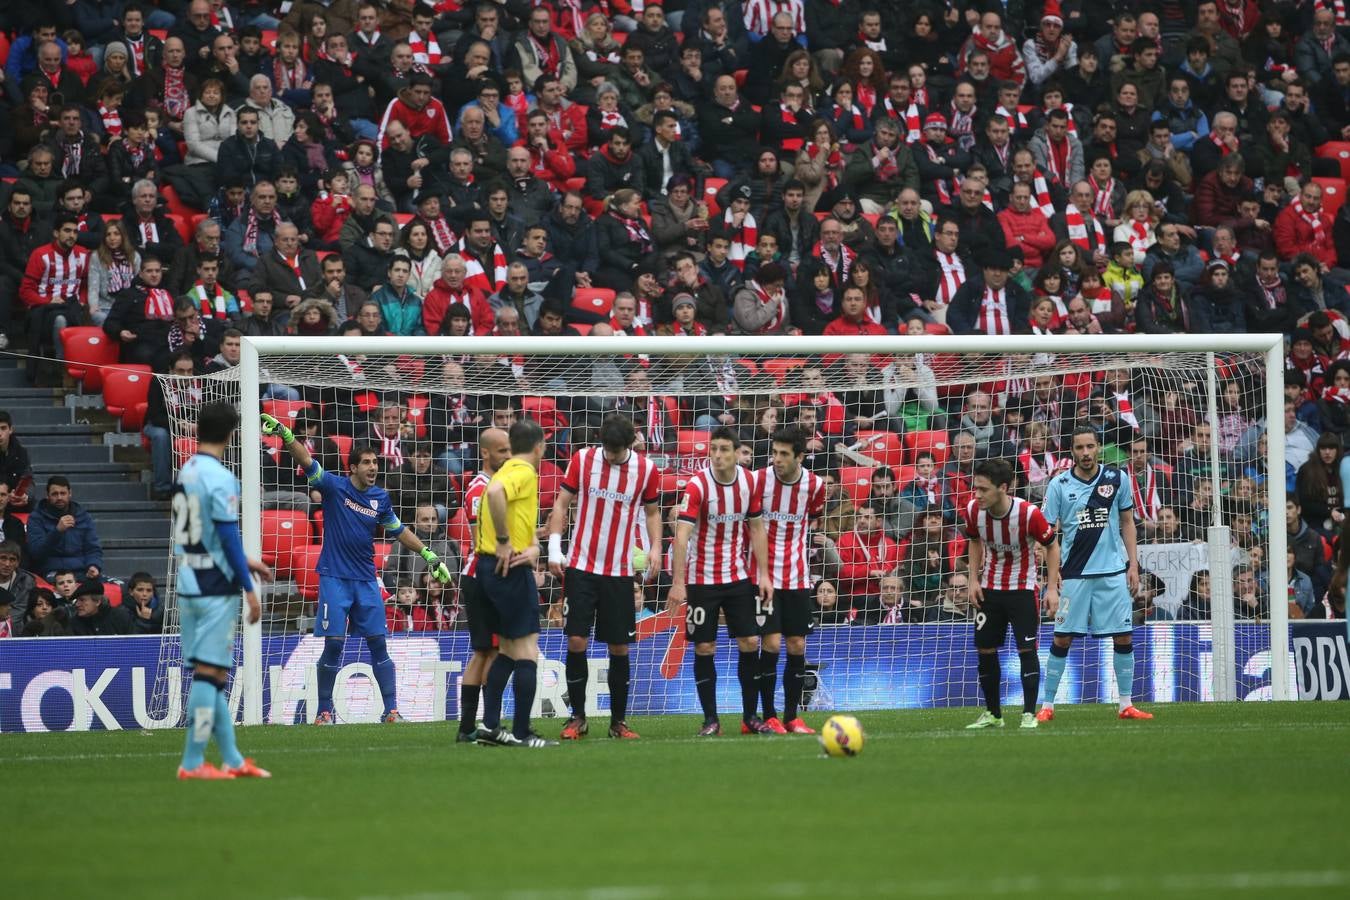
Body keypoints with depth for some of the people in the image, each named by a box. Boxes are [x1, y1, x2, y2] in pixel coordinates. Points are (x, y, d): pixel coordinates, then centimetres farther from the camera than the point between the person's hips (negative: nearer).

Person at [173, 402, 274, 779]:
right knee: (209, 673, -6)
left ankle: (232, 760, 15)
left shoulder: (186, 473, 11)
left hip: (188, 585, 8)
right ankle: (193, 762, -6)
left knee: (213, 675, 10)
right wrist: (249, 589, -12)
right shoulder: (221, 479, -14)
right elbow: (228, 537, -17)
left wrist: (244, 562, 27)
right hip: (216, 588, -8)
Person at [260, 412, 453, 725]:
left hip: (366, 580, 4)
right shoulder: (334, 487, -6)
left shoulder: (380, 497, 7)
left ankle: (391, 710, 6)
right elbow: (306, 462, -19)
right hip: (335, 579, -4)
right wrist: (284, 434, -33)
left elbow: (399, 530, 21)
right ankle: (325, 711, 4)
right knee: (333, 644, -7)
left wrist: (428, 555, 20)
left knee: (378, 643, 2)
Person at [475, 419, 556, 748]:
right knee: (527, 650, -4)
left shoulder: (508, 470, 18)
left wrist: (533, 547, -5)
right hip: (510, 569, -10)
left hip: (493, 566, 10)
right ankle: (521, 733, -4)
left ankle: (490, 726, 14)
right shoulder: (524, 472, -11)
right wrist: (505, 542, -25)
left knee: (508, 649, 16)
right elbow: (495, 492, -33)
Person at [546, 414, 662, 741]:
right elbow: (562, 504, 4)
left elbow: (652, 512, 13)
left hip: (621, 571, 1)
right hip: (581, 565, -1)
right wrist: (554, 546, -6)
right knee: (576, 641, -6)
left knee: (619, 647, 3)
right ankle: (578, 717, 7)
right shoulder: (582, 460, -2)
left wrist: (655, 548, -2)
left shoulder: (646, 470, 0)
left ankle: (618, 720, 13)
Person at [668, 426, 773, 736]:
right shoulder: (697, 486, -17)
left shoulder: (749, 482, -3)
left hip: (738, 576, 4)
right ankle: (710, 720, 6)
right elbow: (682, 535, -22)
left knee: (750, 642, 0)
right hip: (702, 579, -4)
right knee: (704, 648, -2)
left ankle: (750, 717, 9)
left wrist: (764, 574, 2)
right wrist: (678, 583, -29)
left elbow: (757, 529, 7)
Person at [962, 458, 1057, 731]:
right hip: (989, 588, 4)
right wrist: (973, 580, 1)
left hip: (1022, 587, -4)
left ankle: (1029, 715, -3)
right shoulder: (974, 511, -14)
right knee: (985, 649, 5)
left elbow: (1051, 544, -10)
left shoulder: (1028, 513, -26)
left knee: (1027, 648, -9)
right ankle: (993, 714, 18)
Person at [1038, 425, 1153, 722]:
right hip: (1074, 573, -2)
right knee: (1062, 639, -1)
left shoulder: (1118, 479, 3)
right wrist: (1052, 582, -8)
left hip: (1113, 573, 2)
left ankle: (1126, 704, 10)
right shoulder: (1059, 485, -2)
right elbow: (1051, 536, -1)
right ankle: (1047, 706, 6)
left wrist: (1133, 565, 5)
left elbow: (1127, 523, 12)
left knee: (1123, 638, 1)